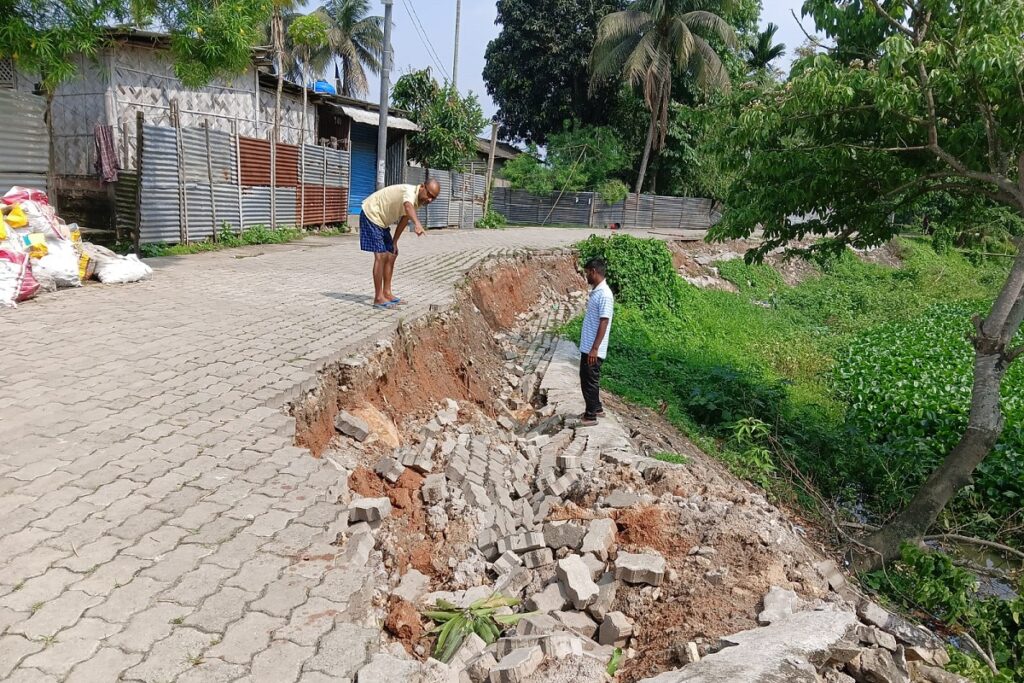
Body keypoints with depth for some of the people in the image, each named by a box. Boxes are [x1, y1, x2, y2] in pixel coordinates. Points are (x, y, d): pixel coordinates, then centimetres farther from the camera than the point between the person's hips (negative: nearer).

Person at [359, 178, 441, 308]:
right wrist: (417, 223, -71)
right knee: (381, 256, -14)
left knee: (391, 255, 12)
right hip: (371, 214, -10)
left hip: (382, 221, 10)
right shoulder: (410, 191, -28)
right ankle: (378, 298, -12)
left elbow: (404, 219, 11)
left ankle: (387, 293, 20)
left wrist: (394, 242, 11)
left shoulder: (418, 200, 0)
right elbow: (408, 206, -52)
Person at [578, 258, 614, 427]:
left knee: (590, 381, 0)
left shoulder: (604, 294, -20)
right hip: (586, 346, 10)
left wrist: (594, 349, -24)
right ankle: (597, 408, 32)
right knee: (586, 379, 19)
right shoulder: (595, 291, 12)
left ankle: (591, 416, 11)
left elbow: (604, 323, -22)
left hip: (593, 349, -10)